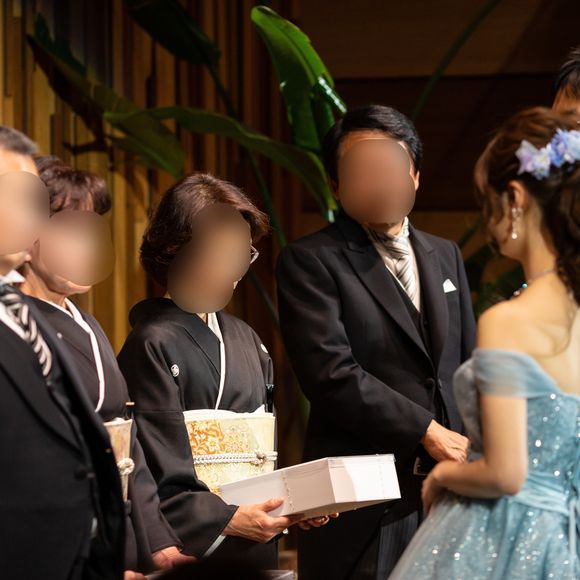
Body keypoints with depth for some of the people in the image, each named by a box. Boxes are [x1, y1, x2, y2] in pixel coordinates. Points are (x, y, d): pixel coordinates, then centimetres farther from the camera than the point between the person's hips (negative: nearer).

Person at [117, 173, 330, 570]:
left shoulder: (244, 338, 13)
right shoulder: (155, 345, -11)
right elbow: (149, 477, -16)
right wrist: (227, 521, -23)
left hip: (257, 548, 7)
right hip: (194, 550, -7)